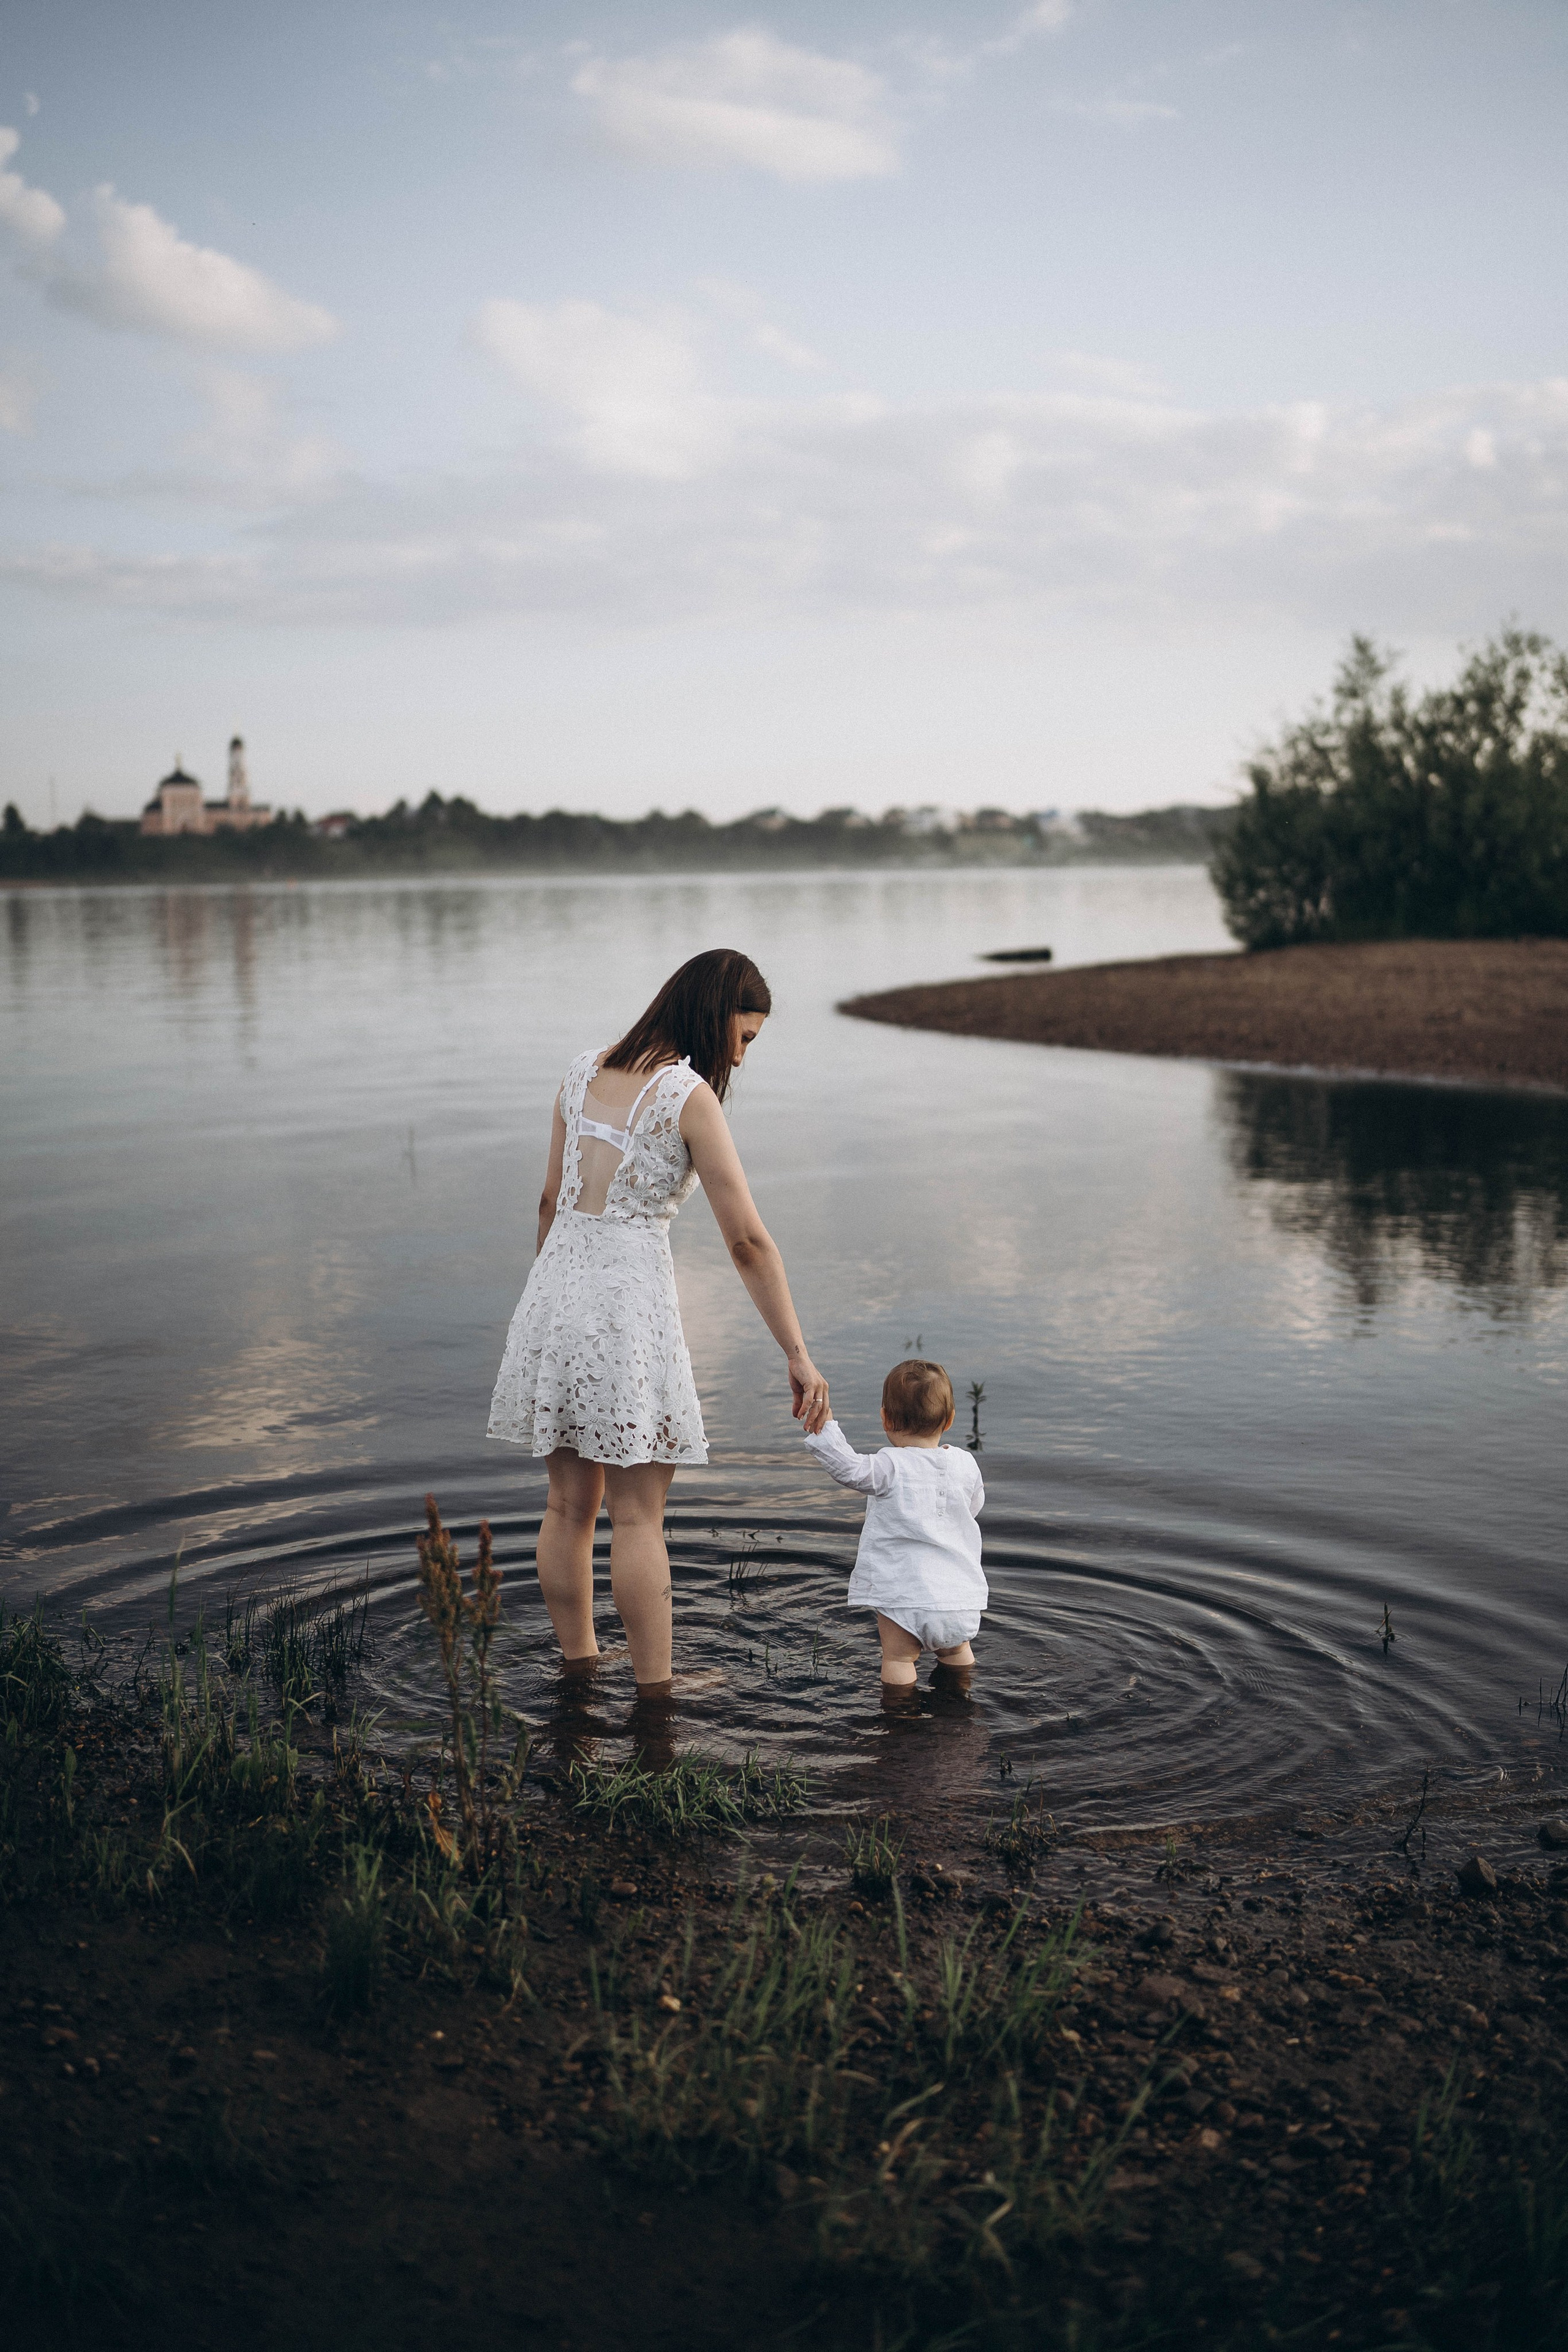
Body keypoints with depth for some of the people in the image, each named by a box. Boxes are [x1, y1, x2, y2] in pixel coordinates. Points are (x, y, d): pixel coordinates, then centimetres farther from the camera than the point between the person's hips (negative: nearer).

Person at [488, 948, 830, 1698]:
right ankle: (654, 1690, 7)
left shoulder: (584, 1072, 9)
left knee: (569, 1504, 15)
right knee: (638, 1516, 1)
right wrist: (798, 1356, -8)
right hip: (629, 1297, -6)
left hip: (556, 1286, 6)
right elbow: (748, 1242, -11)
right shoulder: (688, 1096, -10)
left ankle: (577, 1666, 26)